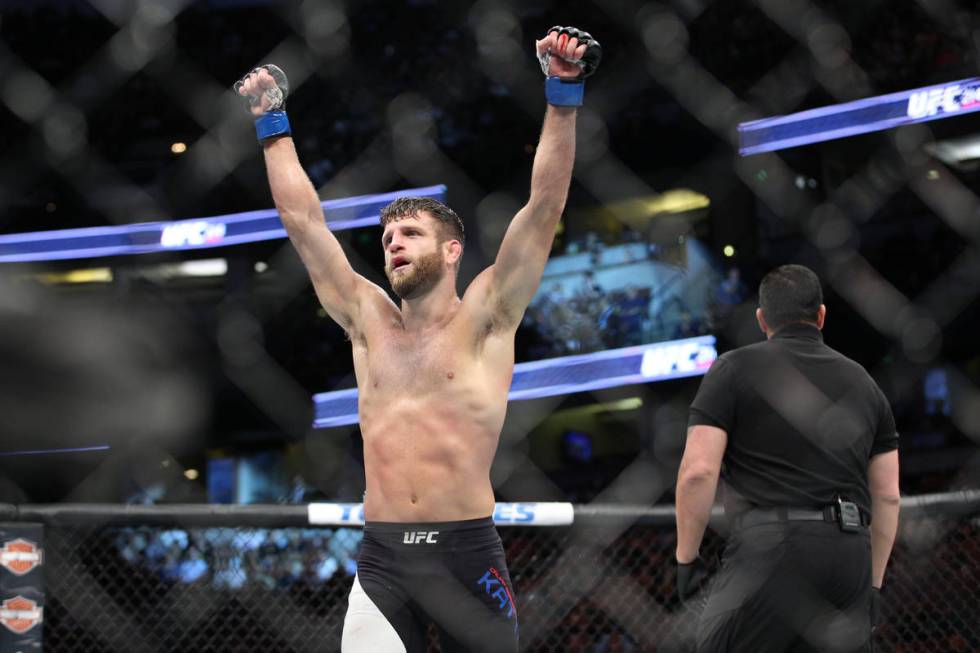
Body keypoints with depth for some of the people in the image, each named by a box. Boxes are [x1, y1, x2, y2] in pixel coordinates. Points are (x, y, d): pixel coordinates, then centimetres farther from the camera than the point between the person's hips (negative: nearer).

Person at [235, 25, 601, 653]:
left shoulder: (483, 318, 3)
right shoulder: (369, 319, 13)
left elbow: (546, 204, -4)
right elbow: (303, 218, 17)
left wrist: (563, 93, -10)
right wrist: (272, 122, 19)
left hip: (466, 554, -2)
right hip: (381, 560, 3)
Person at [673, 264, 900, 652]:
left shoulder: (734, 370, 4)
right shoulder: (862, 384, 18)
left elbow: (698, 471, -7)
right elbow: (888, 495, 16)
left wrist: (686, 557, 3)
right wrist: (873, 584, 22)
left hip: (769, 551, -5)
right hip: (848, 558, 5)